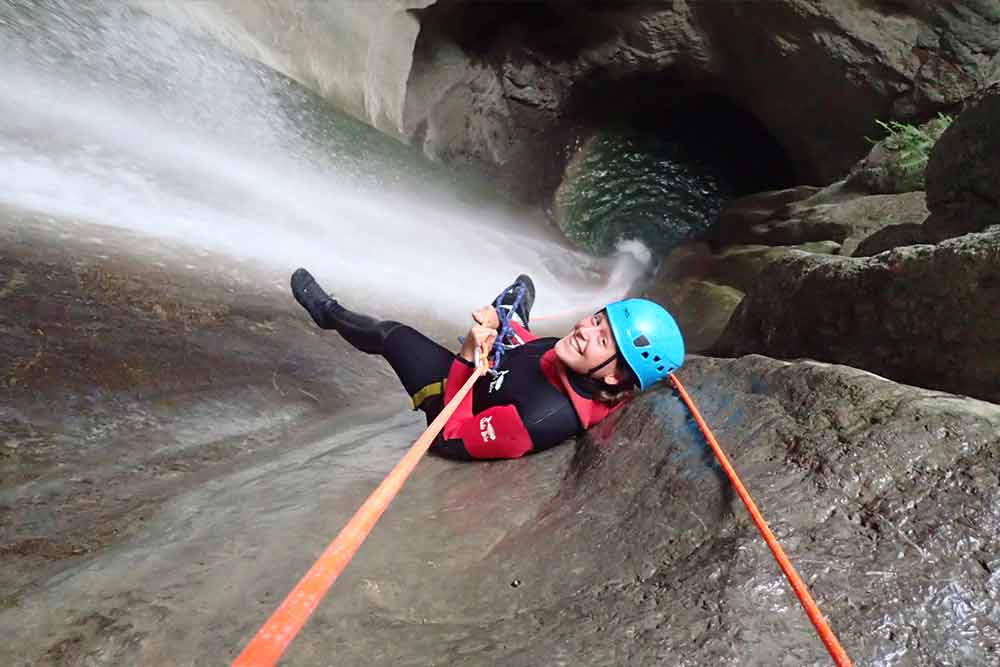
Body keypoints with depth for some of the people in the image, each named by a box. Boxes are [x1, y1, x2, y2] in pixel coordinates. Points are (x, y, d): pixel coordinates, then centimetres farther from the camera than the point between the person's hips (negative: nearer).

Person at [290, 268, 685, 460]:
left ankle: (329, 313, 42)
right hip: (497, 375, 6)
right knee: (523, 284, 22)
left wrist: (468, 357, -38)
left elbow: (454, 439, -36)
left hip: (454, 402, -6)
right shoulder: (593, 381, -26)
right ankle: (508, 309, 61)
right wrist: (502, 326, -12)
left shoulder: (547, 417, -48)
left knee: (393, 333, 8)